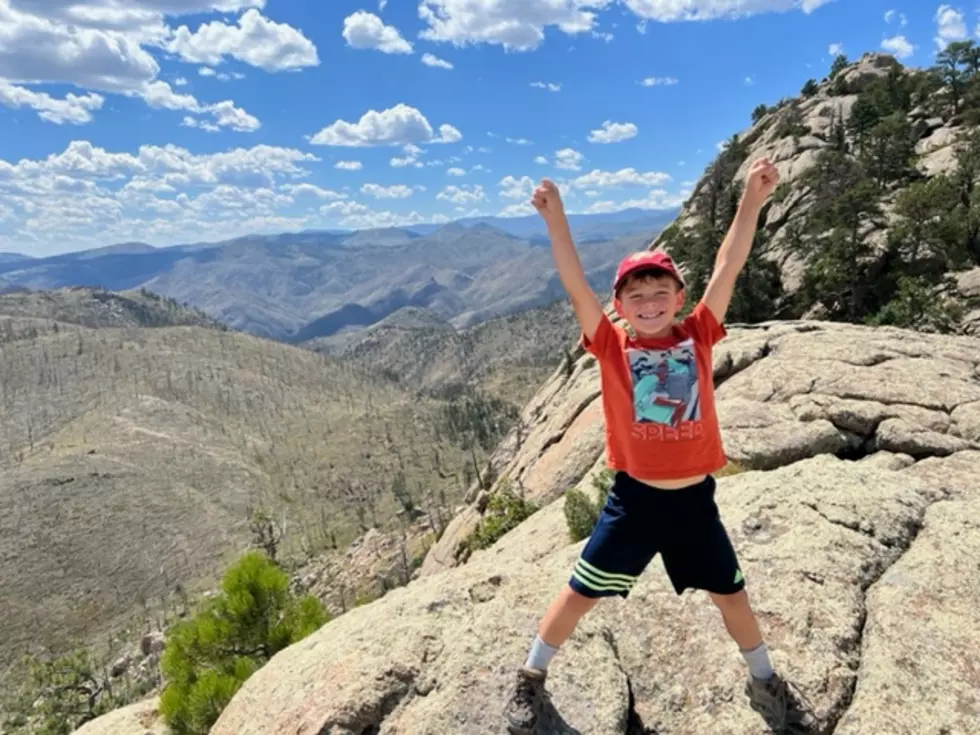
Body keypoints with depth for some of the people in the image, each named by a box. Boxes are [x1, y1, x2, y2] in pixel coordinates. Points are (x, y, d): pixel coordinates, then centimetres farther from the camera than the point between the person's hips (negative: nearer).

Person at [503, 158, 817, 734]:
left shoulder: (698, 336, -3)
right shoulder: (612, 347, -9)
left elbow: (728, 270, -10)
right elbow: (577, 288, -19)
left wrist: (752, 201, -18)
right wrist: (556, 219, -28)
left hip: (696, 498, 2)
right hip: (635, 498, -2)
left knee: (732, 594, 22)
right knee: (580, 593, 8)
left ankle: (765, 682, 49)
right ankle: (532, 677, 32)